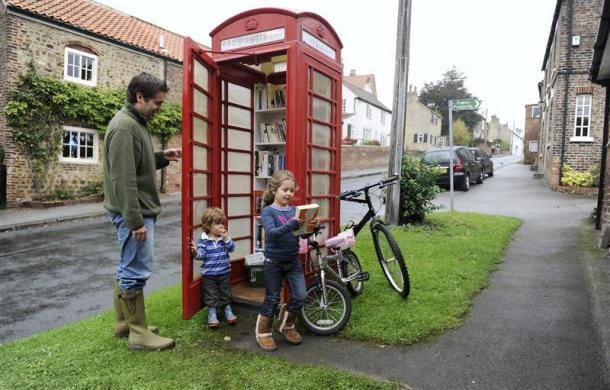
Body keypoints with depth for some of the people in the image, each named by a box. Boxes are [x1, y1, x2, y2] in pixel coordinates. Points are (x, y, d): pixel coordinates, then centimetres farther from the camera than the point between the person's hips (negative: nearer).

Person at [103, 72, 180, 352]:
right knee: (137, 270, -3)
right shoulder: (125, 126, -17)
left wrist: (161, 158, 6)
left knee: (128, 268, 16)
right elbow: (123, 179, -23)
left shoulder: (137, 123, 14)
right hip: (134, 213, -10)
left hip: (139, 210, 10)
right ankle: (139, 333, 8)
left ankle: (124, 323, 28)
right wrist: (135, 221, -24)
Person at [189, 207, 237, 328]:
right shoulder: (203, 240, -11)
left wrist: (226, 238, -23)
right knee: (211, 295, 8)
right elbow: (201, 255, -17)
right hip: (208, 274, -2)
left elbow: (231, 248, -11)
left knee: (225, 292, 15)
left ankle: (228, 311, 31)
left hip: (224, 272, 3)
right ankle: (212, 313, 22)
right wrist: (195, 252, -38)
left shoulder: (225, 237, -2)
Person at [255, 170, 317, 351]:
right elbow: (271, 233, -28)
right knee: (272, 299, 6)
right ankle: (263, 332, 27)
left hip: (293, 260, 5)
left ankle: (286, 325, 28)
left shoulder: (294, 210, 3)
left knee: (300, 296, 2)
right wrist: (292, 224, -41)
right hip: (274, 262, -4)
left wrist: (312, 226, -24)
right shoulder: (268, 211, -11)